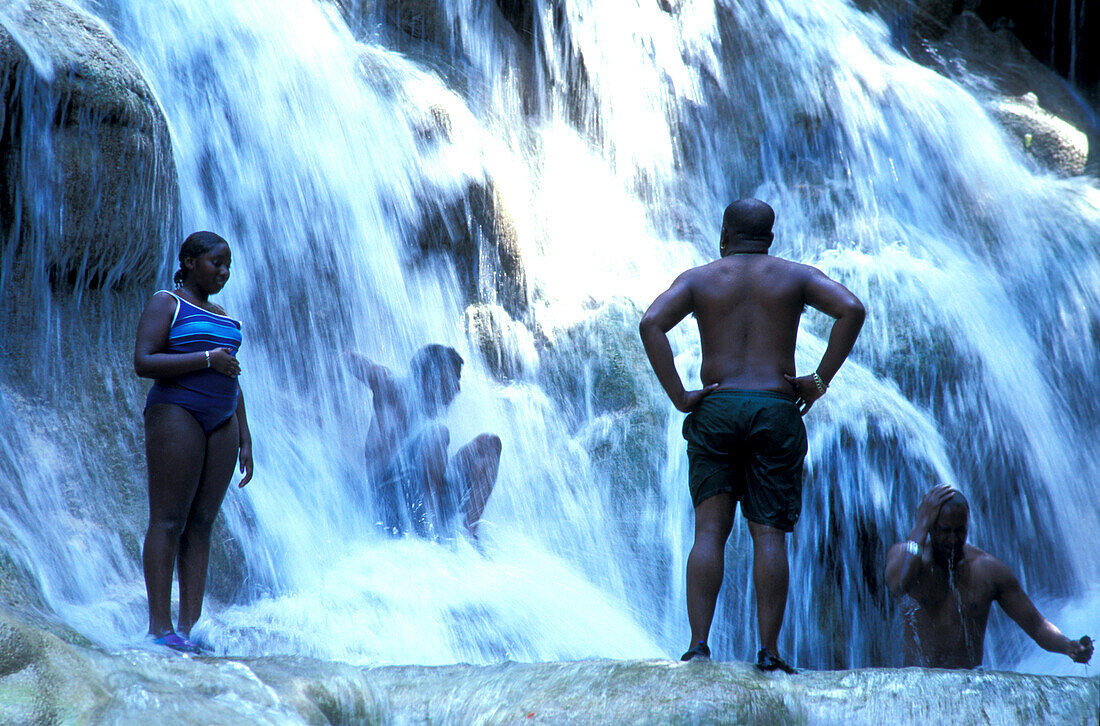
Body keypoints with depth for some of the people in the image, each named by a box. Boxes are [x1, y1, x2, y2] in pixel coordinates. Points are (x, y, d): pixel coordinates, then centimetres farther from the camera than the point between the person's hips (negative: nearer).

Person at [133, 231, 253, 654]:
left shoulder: (224, 318, 22)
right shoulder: (166, 304, 1)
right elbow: (143, 363, -11)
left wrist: (245, 441, 16)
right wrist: (207, 359, -14)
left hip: (221, 423, 7)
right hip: (176, 412, -7)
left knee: (201, 524, 1)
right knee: (168, 521, -10)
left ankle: (189, 627, -1)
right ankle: (160, 626, -11)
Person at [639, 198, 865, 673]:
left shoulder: (698, 278, 10)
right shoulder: (795, 276, 10)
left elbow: (651, 323, -8)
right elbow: (851, 310, -7)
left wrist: (678, 397, -7)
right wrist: (819, 380, -3)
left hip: (715, 408, 0)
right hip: (775, 411, 0)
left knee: (710, 530, 1)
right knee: (769, 533, 0)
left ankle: (698, 645, -9)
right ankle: (768, 650, -5)